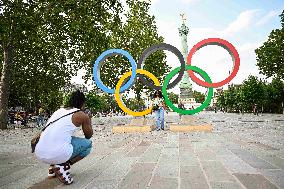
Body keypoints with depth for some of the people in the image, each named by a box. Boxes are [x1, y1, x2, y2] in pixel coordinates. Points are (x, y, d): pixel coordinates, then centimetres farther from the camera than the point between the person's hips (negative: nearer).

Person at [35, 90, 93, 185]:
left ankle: (53, 167, 21)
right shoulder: (82, 115, 3)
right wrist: (88, 119, 31)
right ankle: (62, 166, 2)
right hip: (58, 154, -7)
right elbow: (89, 135, 17)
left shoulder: (58, 111, 20)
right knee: (88, 144, 15)